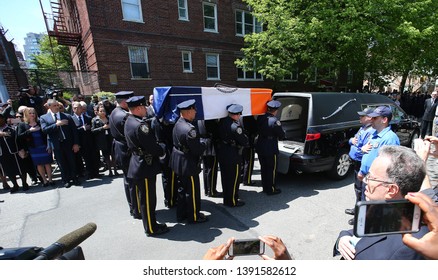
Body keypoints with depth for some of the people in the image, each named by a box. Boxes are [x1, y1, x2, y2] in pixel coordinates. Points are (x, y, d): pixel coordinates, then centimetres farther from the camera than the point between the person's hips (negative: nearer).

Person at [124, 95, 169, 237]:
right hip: (145, 166, -10)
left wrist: (159, 148, 5)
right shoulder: (140, 125, -24)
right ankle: (151, 228, 23)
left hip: (138, 164, 10)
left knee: (145, 198, 20)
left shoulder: (129, 121, 7)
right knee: (148, 199, 5)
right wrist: (163, 149, -4)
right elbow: (152, 147, -24)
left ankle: (150, 224, 36)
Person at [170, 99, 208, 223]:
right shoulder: (189, 129, -28)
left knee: (182, 189, 22)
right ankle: (194, 216, 28)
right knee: (192, 191, 9)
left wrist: (199, 145, 5)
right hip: (188, 164, -9)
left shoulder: (178, 123, 1)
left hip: (178, 162, 9)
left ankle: (181, 214, 38)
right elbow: (198, 150, -25)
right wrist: (204, 145, -4)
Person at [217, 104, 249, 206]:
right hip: (233, 157, -8)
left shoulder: (222, 121, 0)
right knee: (234, 180, 8)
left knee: (225, 178, 20)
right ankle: (232, 201, 22)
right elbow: (244, 142, -18)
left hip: (222, 154, 8)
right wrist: (245, 138, 2)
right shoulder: (235, 126, -24)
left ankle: (226, 199, 36)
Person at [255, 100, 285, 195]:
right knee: (272, 169, 8)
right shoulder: (275, 121, -18)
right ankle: (271, 189, 20)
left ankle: (265, 187, 31)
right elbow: (282, 135, -11)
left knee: (263, 168, 17)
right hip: (271, 149, -6)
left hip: (260, 147, 6)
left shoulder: (260, 118, -2)